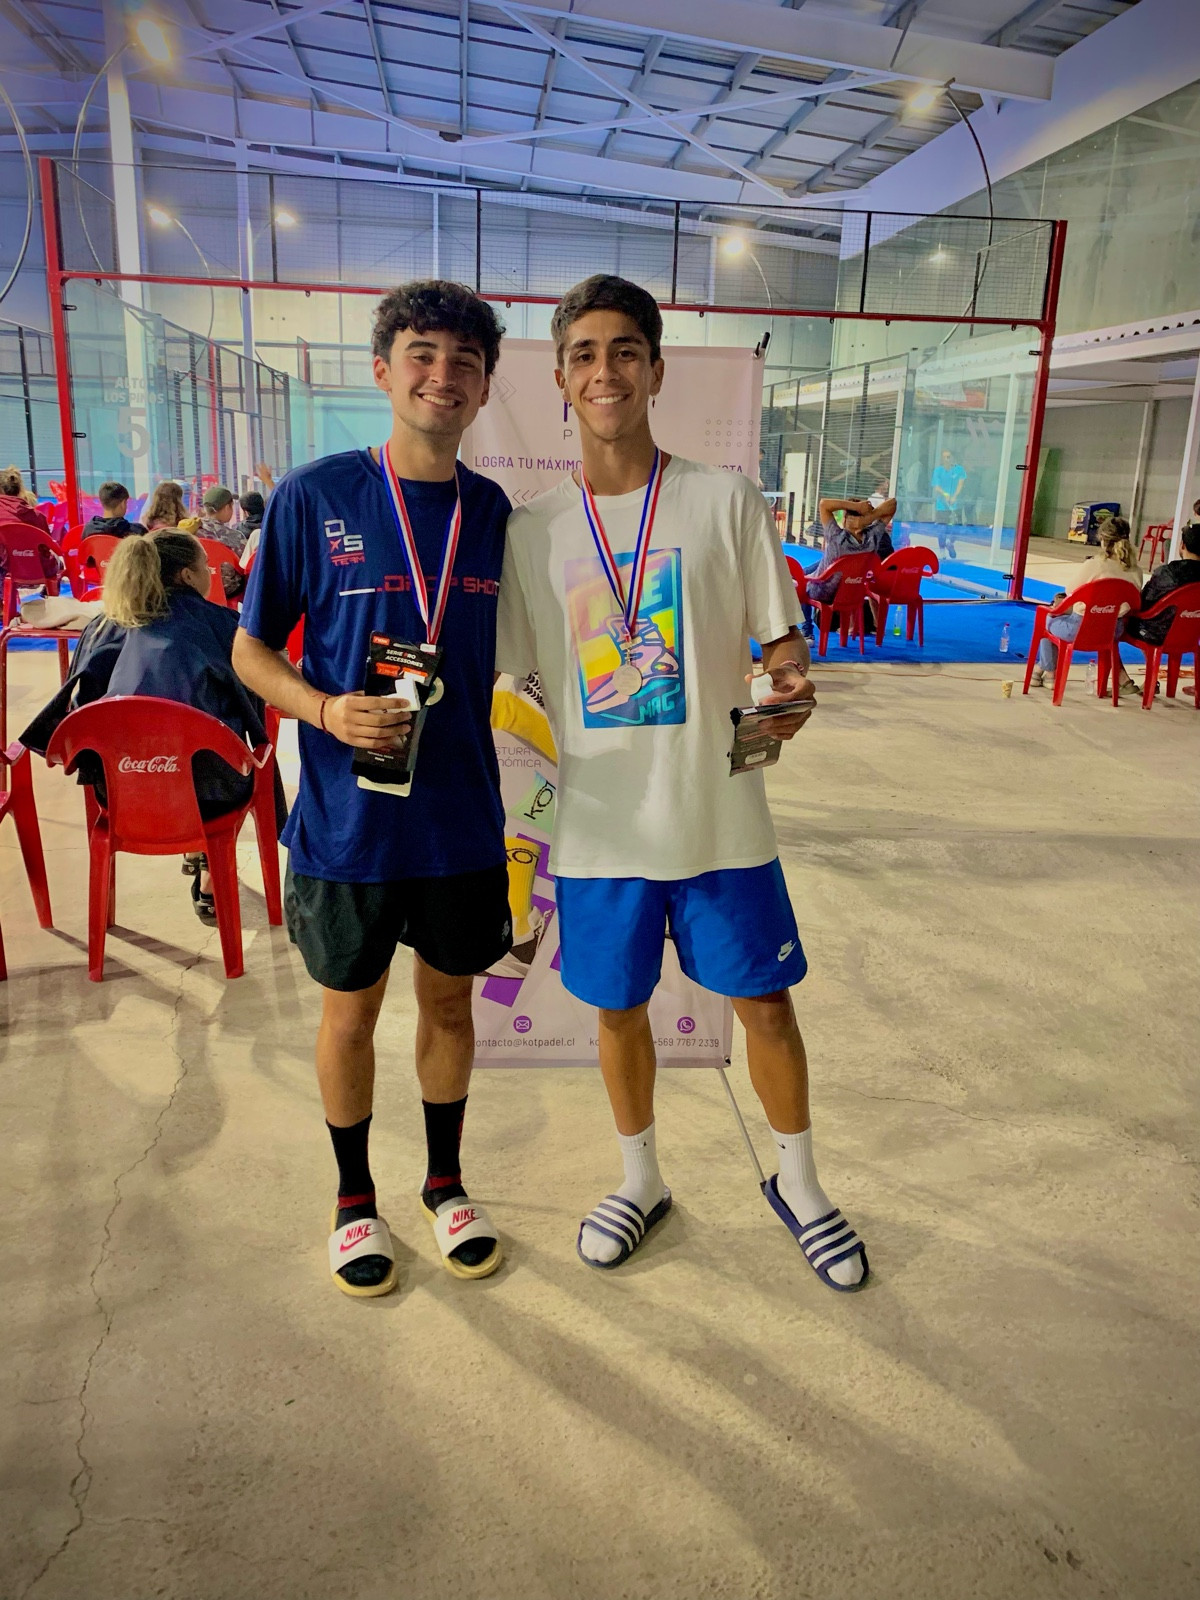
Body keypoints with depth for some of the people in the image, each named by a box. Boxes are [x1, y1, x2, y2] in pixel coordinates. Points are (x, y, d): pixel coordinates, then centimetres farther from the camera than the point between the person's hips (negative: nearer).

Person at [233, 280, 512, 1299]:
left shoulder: (496, 512, 1)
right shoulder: (314, 497, -9)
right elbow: (250, 649, -3)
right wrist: (325, 709, -21)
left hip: (463, 819, 3)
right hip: (347, 821, -2)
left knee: (450, 998, 17)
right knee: (351, 1012, 13)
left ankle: (445, 1183, 40)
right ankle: (356, 1197, 38)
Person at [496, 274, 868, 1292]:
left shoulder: (726, 502, -3)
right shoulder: (532, 531, 3)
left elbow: (780, 638, 3)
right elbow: (520, 684, 7)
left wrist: (793, 688, -20)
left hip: (720, 816, -1)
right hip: (600, 826, 2)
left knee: (766, 1003, 10)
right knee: (618, 1009, 15)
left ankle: (798, 1184, 36)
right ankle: (641, 1182, 40)